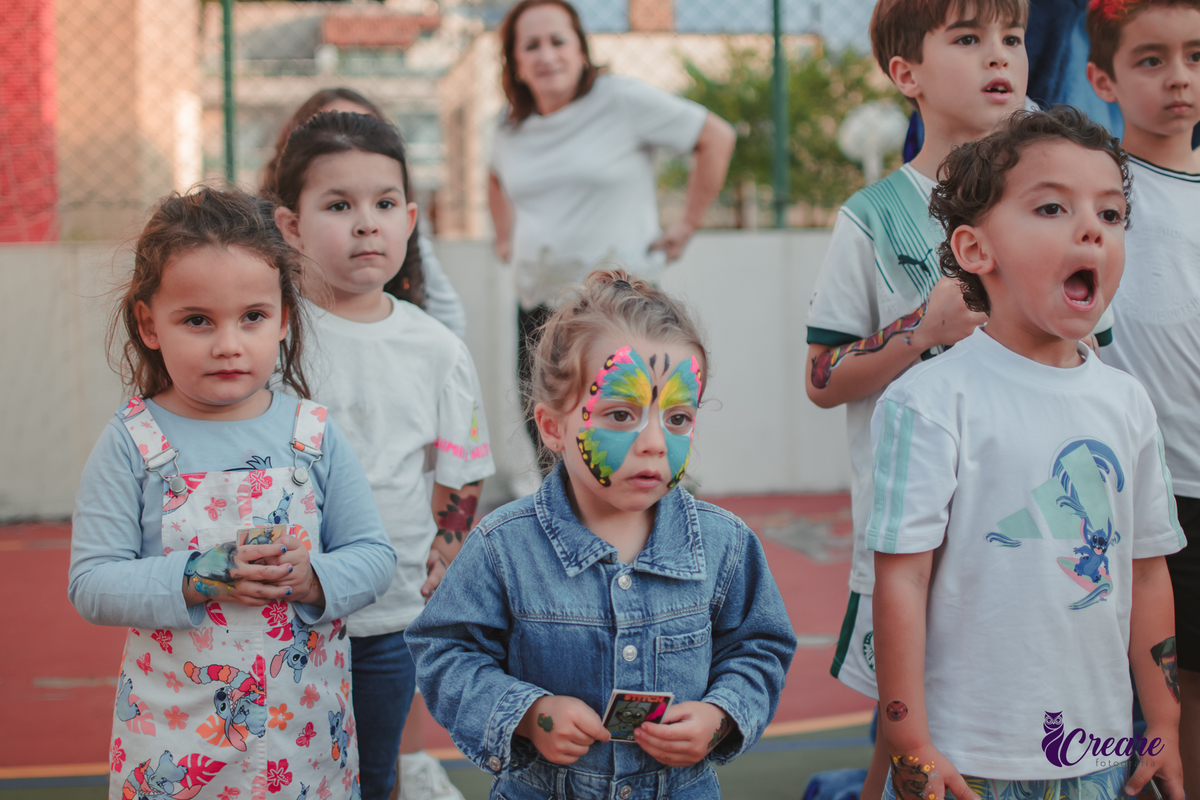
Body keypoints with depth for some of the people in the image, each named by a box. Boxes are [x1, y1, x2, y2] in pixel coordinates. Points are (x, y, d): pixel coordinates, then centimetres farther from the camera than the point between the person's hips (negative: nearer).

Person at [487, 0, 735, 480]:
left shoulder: (622, 101, -7)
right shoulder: (511, 130, 10)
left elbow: (716, 136, -4)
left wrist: (688, 224, -3)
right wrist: (506, 239, 21)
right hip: (537, 304, 5)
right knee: (546, 445, 7)